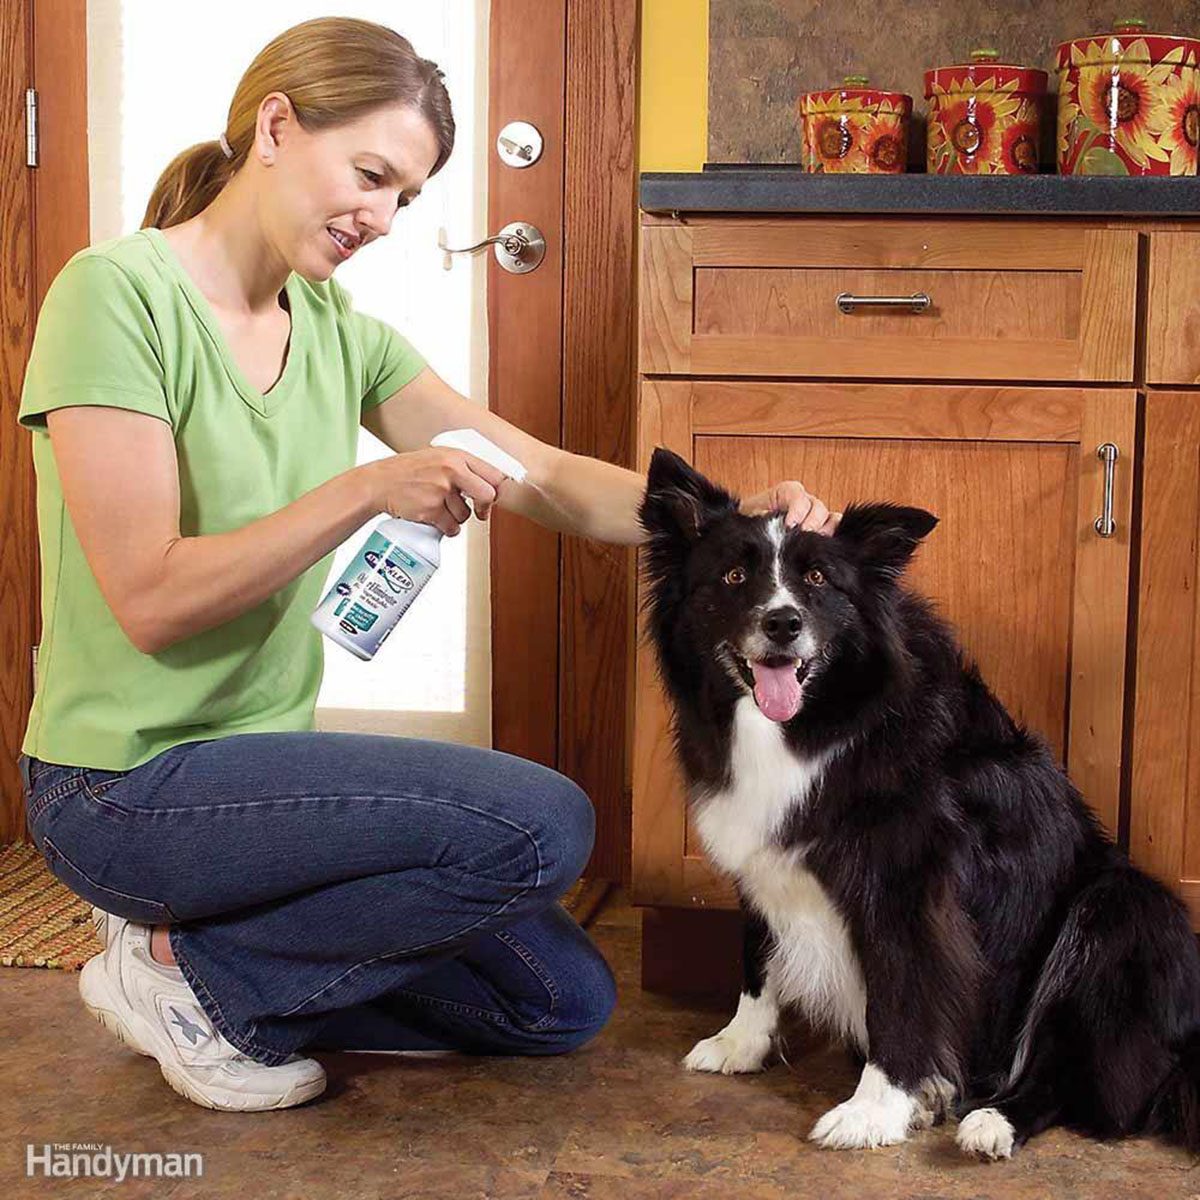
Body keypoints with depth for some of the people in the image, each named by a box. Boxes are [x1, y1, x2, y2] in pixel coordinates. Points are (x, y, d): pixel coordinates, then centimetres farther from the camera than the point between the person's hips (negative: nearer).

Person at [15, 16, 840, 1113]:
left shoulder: (339, 332, 6)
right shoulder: (118, 291, -15)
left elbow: (544, 475, 1)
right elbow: (152, 601, -21)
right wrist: (367, 491, -28)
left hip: (259, 755, 8)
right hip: (126, 784, -8)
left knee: (564, 1003, 6)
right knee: (544, 824, -22)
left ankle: (219, 950, 11)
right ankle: (196, 974, -6)